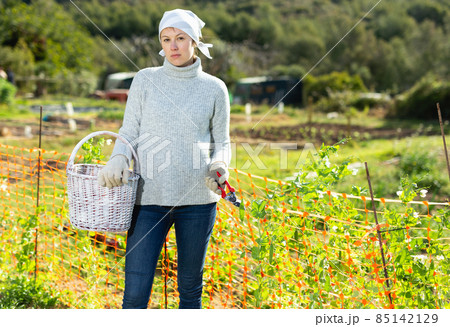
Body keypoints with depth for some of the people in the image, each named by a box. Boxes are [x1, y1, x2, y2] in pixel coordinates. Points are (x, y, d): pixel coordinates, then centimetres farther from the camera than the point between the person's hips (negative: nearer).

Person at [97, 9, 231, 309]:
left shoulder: (214, 88, 5)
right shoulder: (145, 80, 5)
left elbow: (222, 143, 11)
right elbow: (129, 133, 6)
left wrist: (219, 167, -11)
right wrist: (118, 159, -15)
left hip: (197, 198, 1)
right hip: (150, 197, 0)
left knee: (190, 289, 12)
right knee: (135, 294, -5)